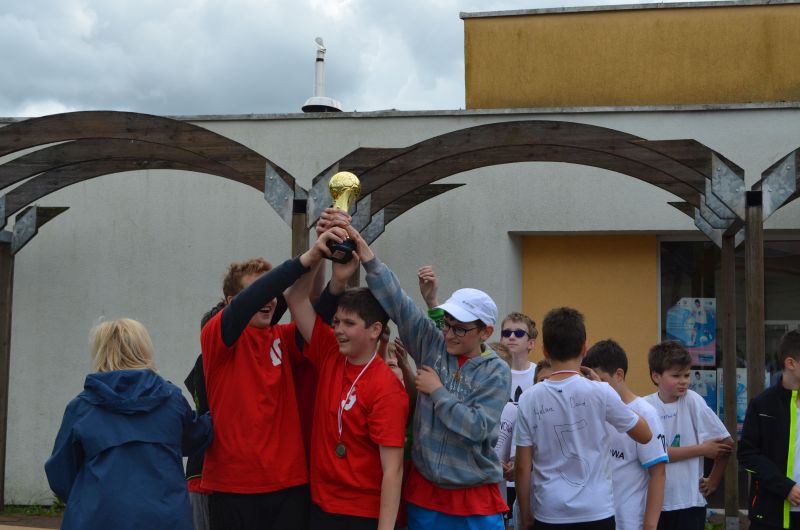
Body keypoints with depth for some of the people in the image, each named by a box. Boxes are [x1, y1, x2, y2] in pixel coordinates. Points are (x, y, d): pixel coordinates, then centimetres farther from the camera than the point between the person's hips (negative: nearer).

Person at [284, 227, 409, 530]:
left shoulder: (387, 390, -18)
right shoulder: (331, 356, 1)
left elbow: (392, 470, -20)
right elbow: (296, 300, 4)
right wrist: (316, 257, -11)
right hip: (320, 504, 6)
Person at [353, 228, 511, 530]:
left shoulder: (497, 373, -6)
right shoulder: (432, 346, 2)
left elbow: (476, 428, -17)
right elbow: (398, 304, -7)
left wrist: (437, 391, -11)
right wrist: (367, 256, -16)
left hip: (475, 499, -3)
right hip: (424, 493, 3)